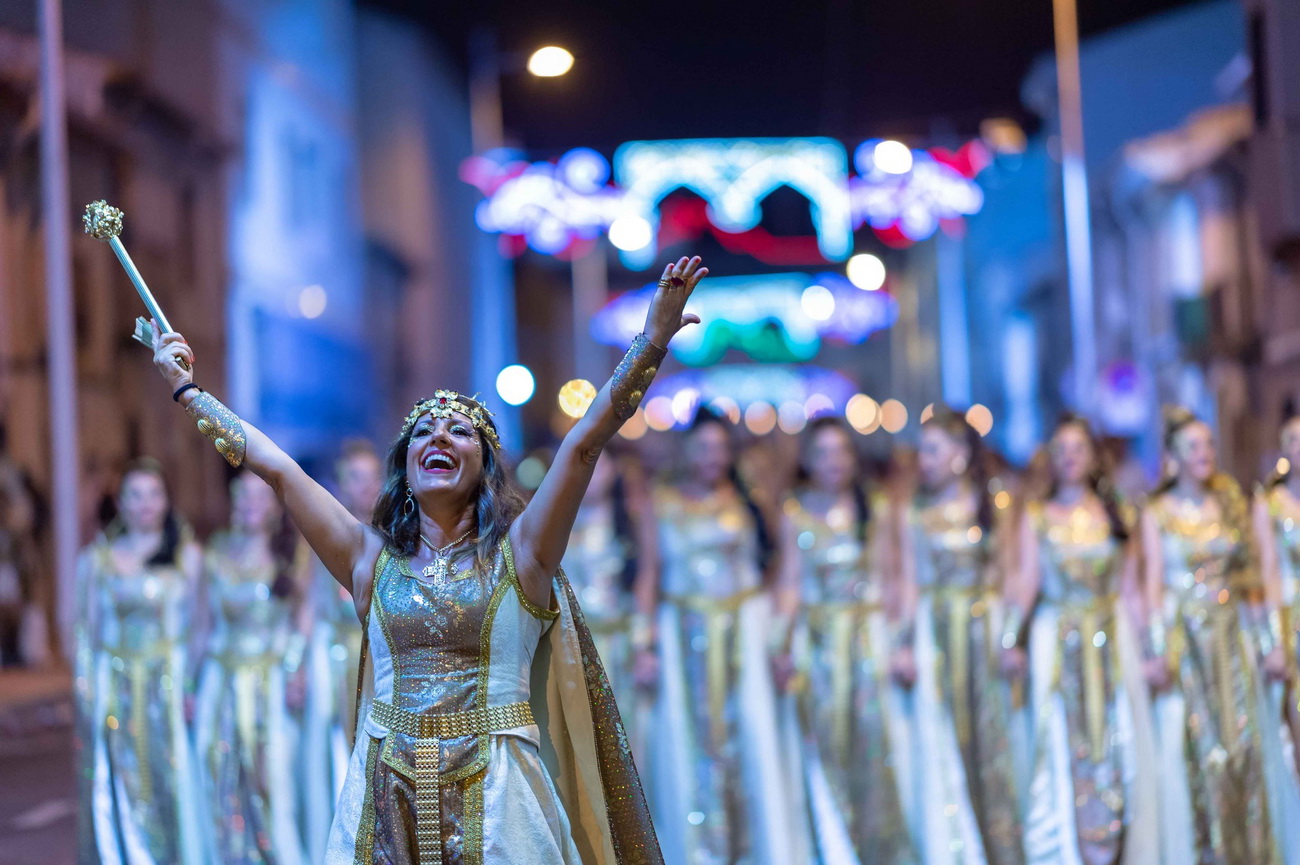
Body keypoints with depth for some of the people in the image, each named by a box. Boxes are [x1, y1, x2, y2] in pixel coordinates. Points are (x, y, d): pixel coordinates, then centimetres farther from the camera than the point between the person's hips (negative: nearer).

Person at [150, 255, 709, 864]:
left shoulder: (517, 555, 4)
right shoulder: (373, 559, 9)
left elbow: (584, 443, -4)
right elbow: (275, 468, 12)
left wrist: (652, 342, -10)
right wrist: (187, 390, 16)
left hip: (495, 794, -2)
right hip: (388, 796, 2)